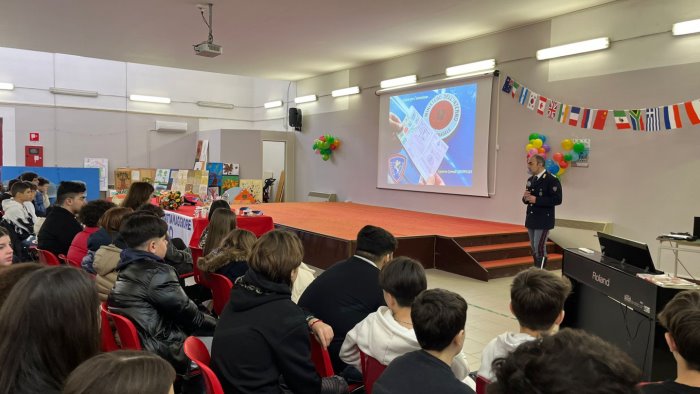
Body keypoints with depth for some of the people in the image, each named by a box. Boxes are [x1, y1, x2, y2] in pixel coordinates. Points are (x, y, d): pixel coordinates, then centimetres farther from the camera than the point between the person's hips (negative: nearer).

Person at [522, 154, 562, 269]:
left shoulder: (552, 180, -12)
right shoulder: (530, 180, 12)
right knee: (534, 248, 14)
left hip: (543, 220, -8)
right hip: (531, 219, 8)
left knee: (540, 248, -9)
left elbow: (557, 200, -19)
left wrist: (536, 200, -22)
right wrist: (525, 197, -6)